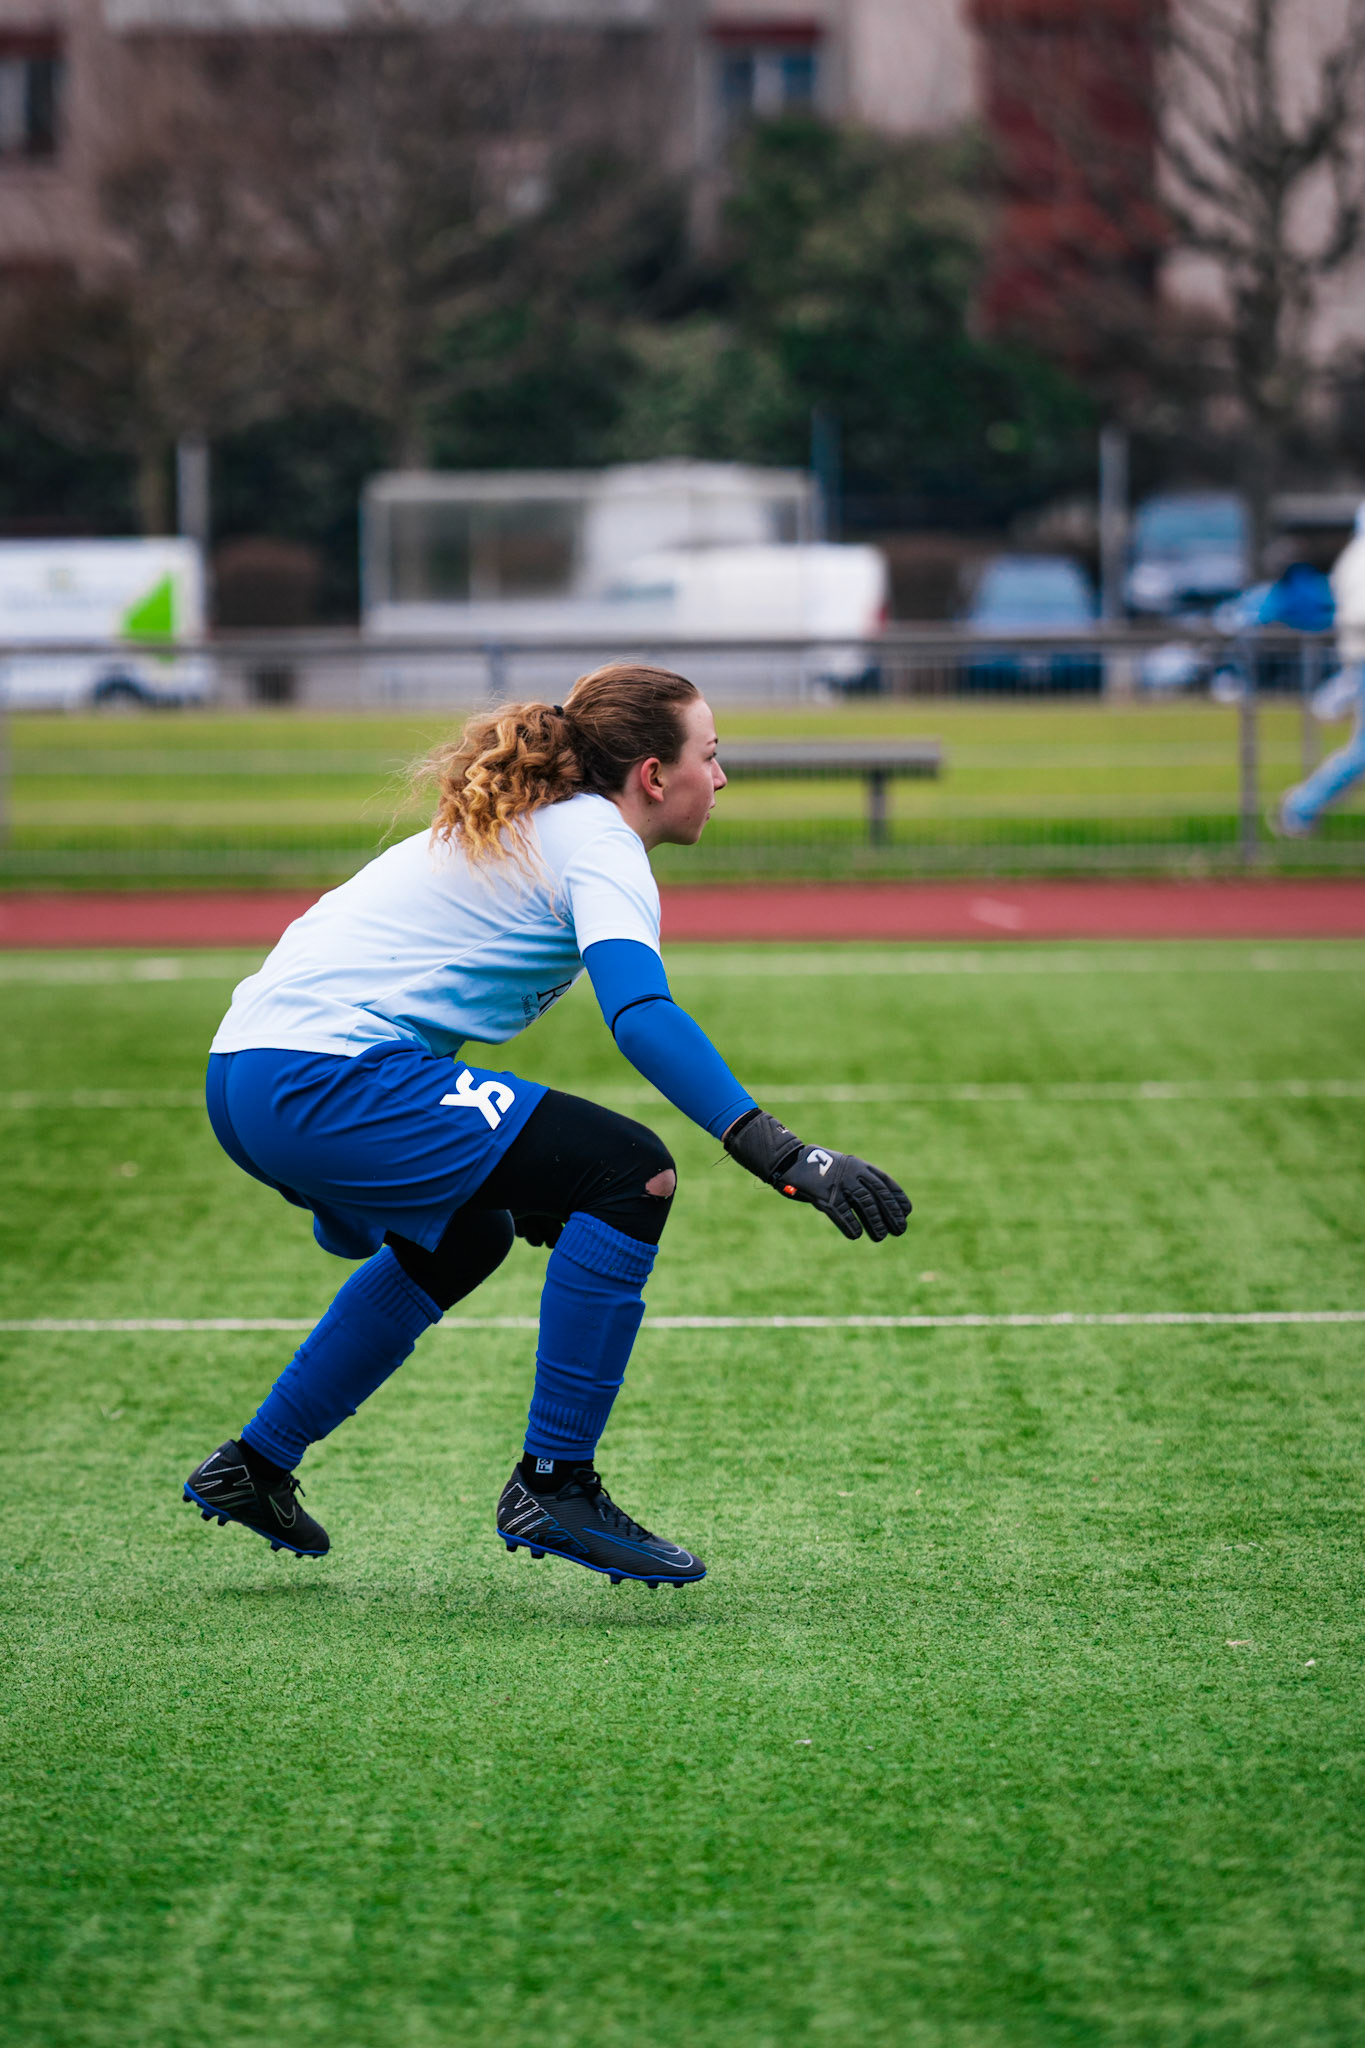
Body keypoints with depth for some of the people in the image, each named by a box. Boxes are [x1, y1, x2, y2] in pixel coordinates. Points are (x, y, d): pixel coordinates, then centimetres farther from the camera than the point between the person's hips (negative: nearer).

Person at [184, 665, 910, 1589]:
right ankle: (553, 1485, -9)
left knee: (463, 1239, 32)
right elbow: (643, 1017, -23)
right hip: (328, 1076, -11)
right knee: (629, 1174, -13)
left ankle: (255, 1465, 36)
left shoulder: (511, 826, 25)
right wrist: (782, 1155, -32)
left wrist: (516, 1175, 43)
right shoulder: (598, 841, -4)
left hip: (244, 1076, 11)